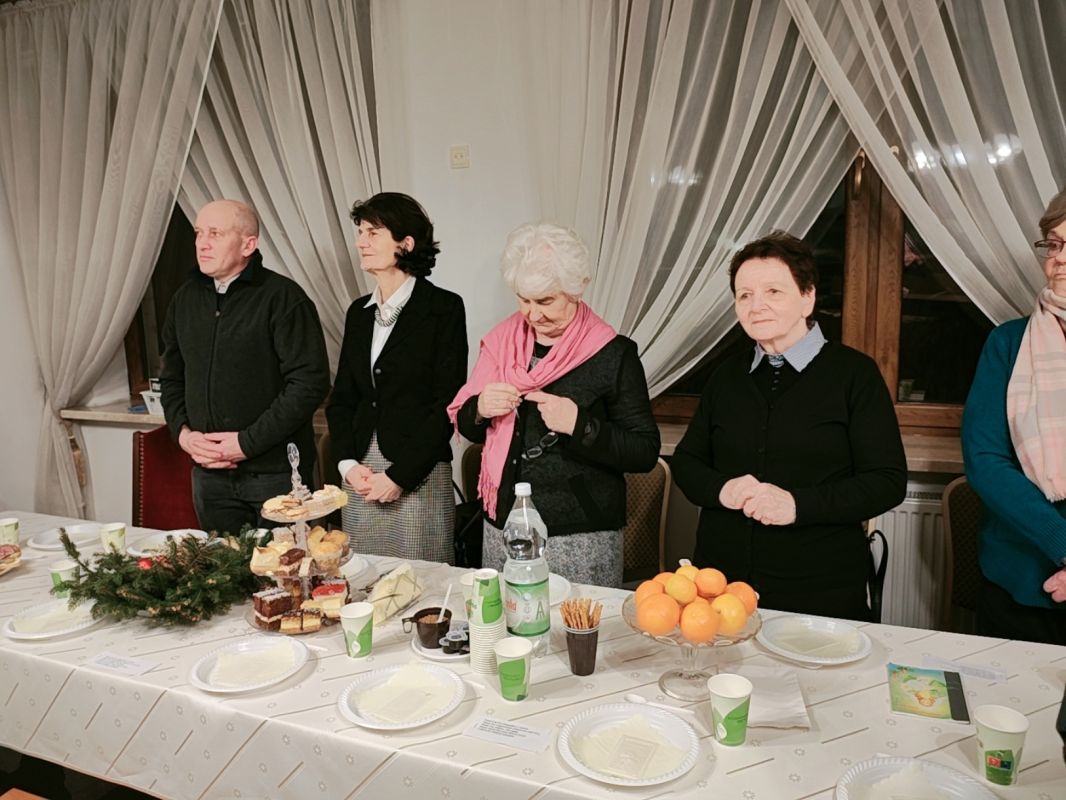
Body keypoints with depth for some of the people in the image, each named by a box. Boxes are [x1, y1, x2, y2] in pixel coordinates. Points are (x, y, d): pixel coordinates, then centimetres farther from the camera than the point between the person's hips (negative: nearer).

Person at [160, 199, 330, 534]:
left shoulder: (283, 298, -11)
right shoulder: (186, 298, 10)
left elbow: (310, 382, -17)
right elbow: (171, 378, 19)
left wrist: (247, 442, -17)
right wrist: (182, 432, 1)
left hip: (275, 472, -6)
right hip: (209, 473, 6)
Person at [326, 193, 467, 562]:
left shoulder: (444, 308, -6)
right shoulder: (359, 312, 12)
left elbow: (447, 402, -10)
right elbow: (341, 398, 13)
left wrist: (399, 476, -13)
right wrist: (348, 464, -2)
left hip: (419, 479, -5)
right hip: (358, 476, 5)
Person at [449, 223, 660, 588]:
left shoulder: (614, 354, -8)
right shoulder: (502, 340, 5)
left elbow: (645, 453, -10)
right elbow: (466, 427, 13)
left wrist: (580, 425, -22)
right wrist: (480, 409, -8)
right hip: (502, 530, 4)